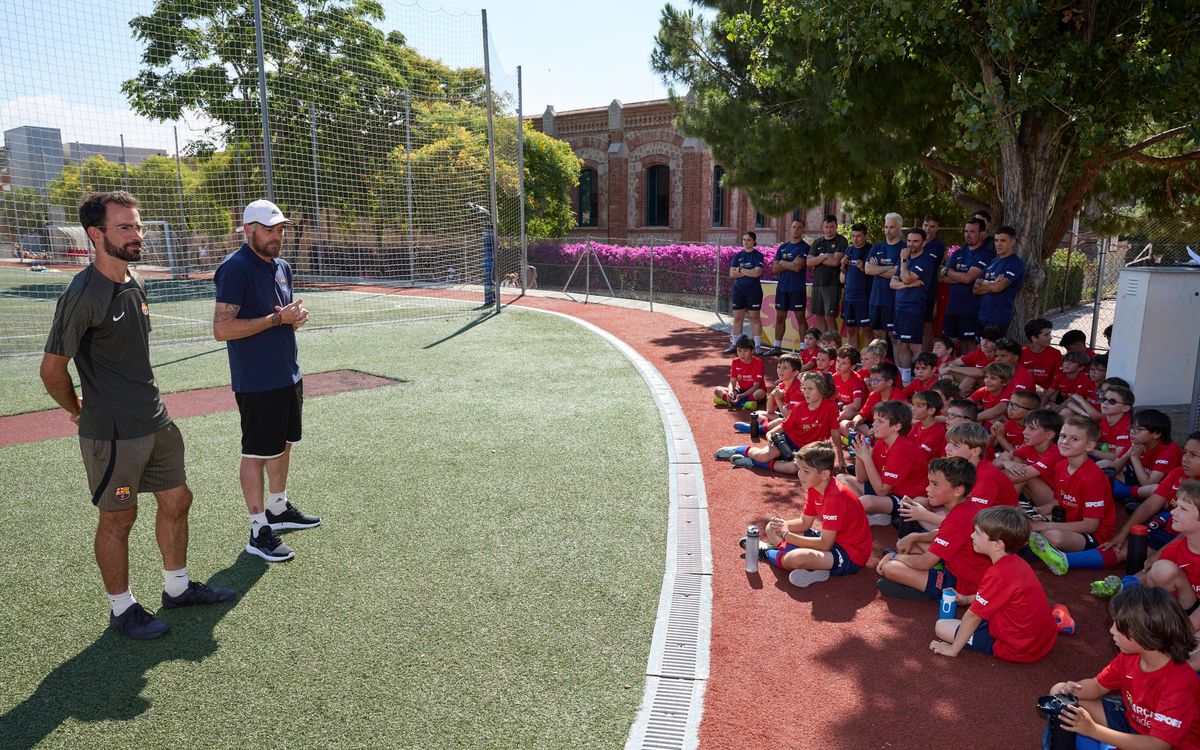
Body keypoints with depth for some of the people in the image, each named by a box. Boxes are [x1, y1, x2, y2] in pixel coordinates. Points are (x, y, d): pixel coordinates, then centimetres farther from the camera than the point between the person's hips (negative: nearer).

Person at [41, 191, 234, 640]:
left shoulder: (135, 284, 8)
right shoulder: (83, 295, -18)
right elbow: (52, 369, -13)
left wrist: (146, 404, 16)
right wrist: (81, 412, 1)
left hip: (156, 421, 8)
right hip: (113, 433, -8)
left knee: (176, 501, 16)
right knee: (118, 518, 7)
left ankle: (177, 587, 34)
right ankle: (122, 609, 25)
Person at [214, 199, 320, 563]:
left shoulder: (282, 267, 11)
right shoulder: (235, 268, -15)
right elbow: (221, 329, -21)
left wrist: (297, 315, -2)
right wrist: (276, 319, -22)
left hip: (288, 376, 9)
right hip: (257, 383, -8)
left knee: (283, 445, 19)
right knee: (256, 454, 1)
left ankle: (278, 509, 35)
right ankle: (258, 531, 10)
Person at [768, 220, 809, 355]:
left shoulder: (804, 247, -4)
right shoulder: (782, 247, 13)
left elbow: (798, 267, -16)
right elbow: (775, 269, 5)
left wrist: (782, 263, -2)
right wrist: (791, 263, -7)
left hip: (797, 288, -6)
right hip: (781, 287, 6)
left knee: (800, 318, -2)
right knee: (780, 317, 10)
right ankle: (777, 347, 17)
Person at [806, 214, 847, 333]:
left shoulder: (841, 241, -2)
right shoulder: (817, 242, 14)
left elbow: (835, 261, -14)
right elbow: (809, 262, 3)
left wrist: (818, 259, -1)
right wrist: (824, 256, -10)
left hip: (832, 284, -6)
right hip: (817, 283, 6)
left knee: (830, 317, -9)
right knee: (819, 316, 7)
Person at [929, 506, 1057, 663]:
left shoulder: (998, 575, -28)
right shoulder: (1016, 562, -1)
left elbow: (973, 617, -18)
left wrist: (953, 649, -9)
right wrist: (967, 599, 19)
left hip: (1019, 650, -9)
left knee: (941, 626, -7)